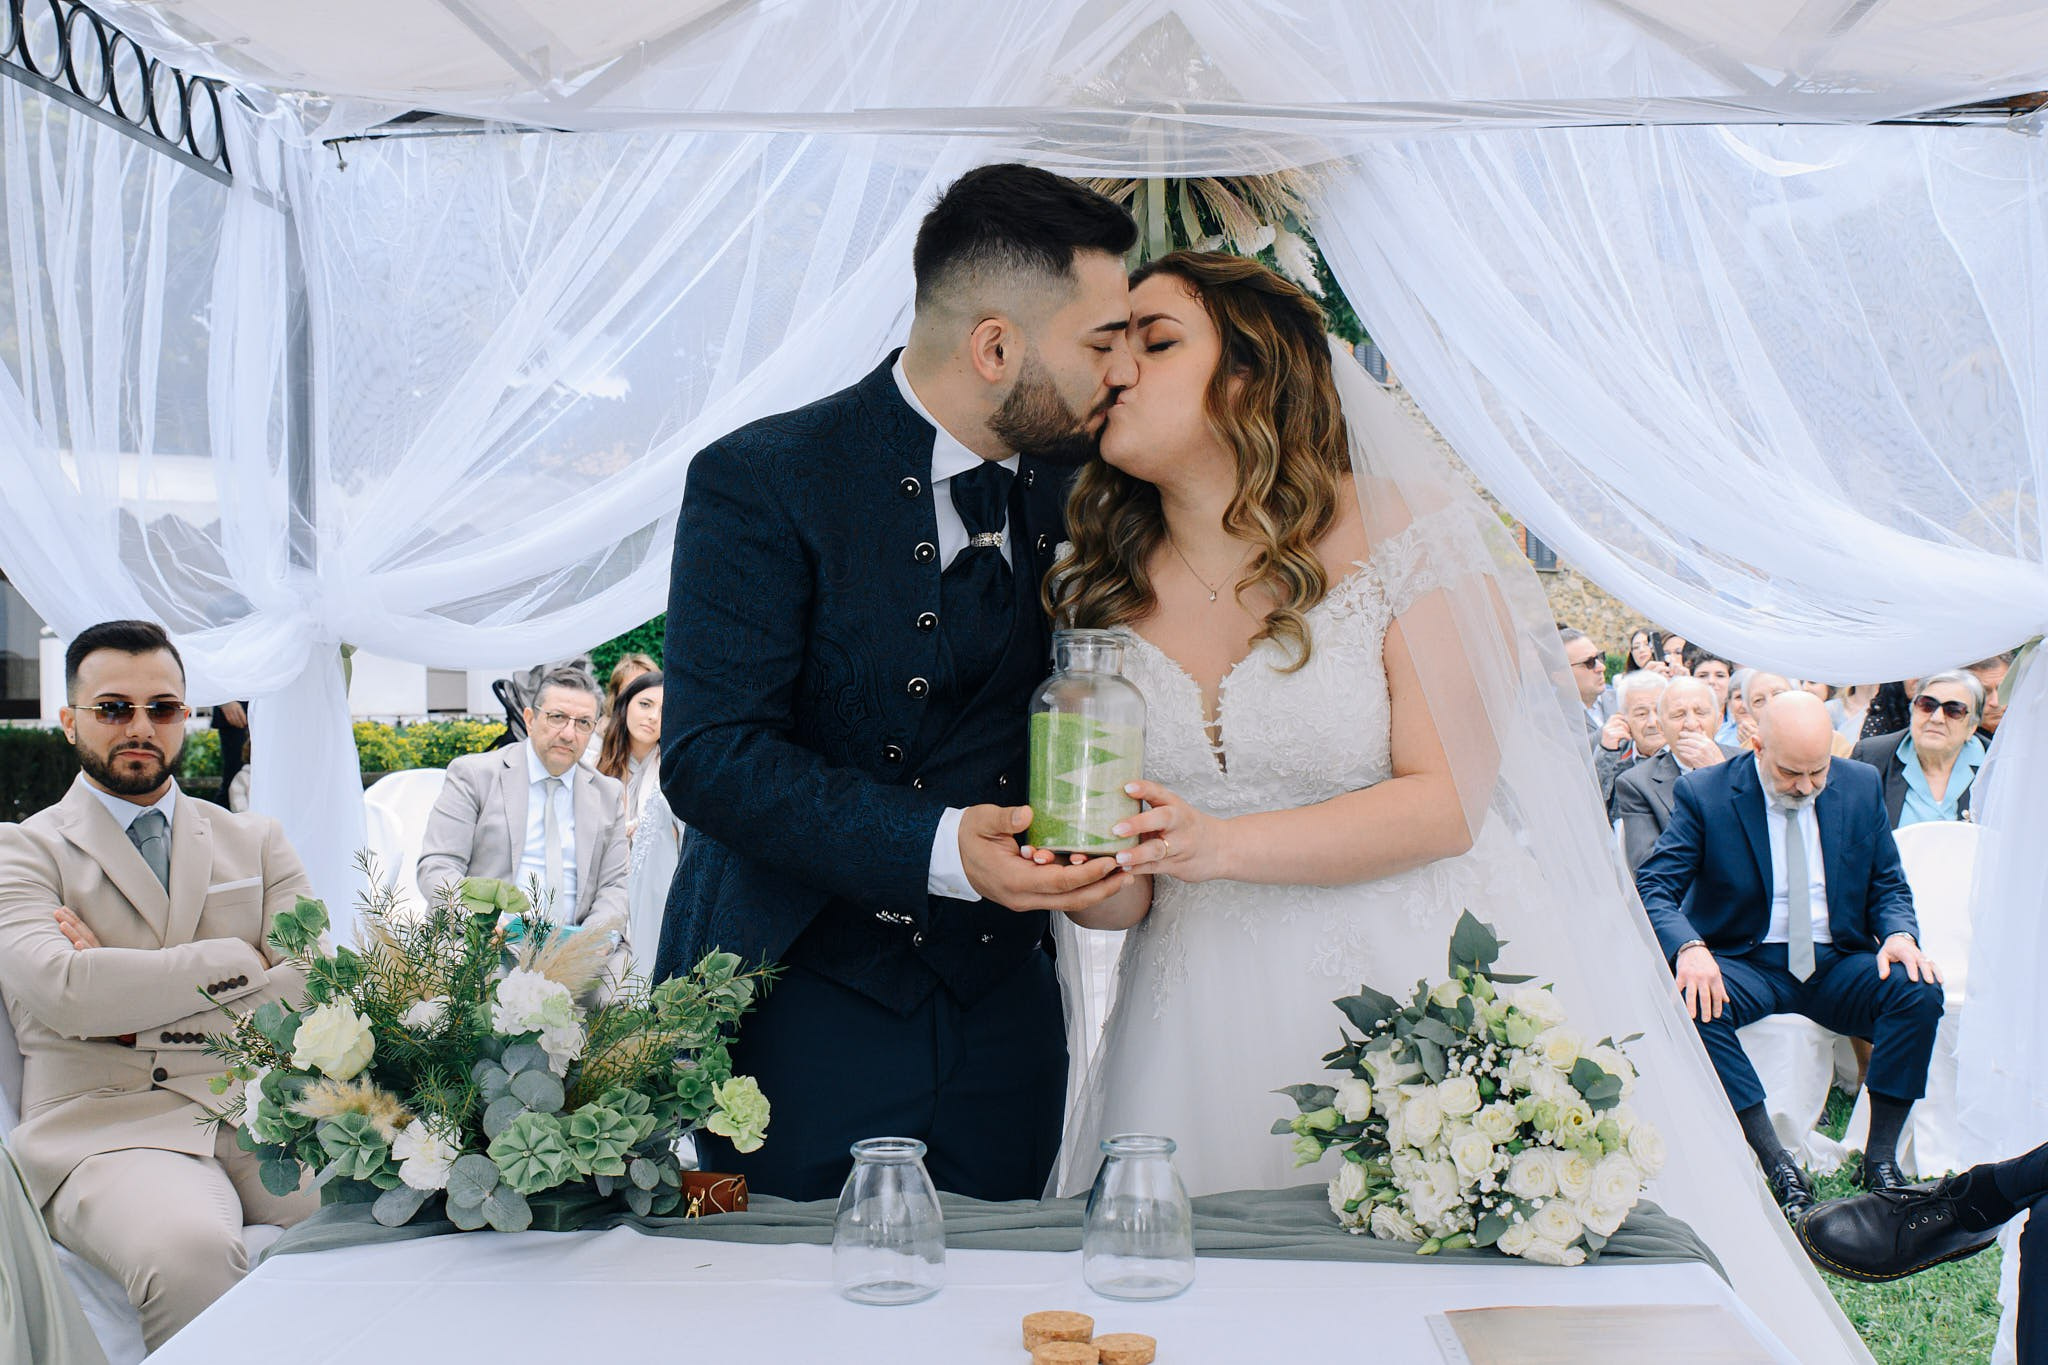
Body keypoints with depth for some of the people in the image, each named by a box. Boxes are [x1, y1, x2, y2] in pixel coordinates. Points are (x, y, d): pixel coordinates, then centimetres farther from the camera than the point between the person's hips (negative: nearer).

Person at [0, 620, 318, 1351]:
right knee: (190, 1255, -38)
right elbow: (63, 991, -10)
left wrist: (140, 1007, -4)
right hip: (111, 1126, -3)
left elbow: (321, 986, 4)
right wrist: (240, 963, -3)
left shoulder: (254, 840, 19)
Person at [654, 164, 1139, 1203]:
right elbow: (709, 757, -19)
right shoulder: (759, 483, -12)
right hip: (796, 1000, -5)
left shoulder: (1075, 485, 5)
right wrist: (940, 847, -29)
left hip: (1000, 1005, 5)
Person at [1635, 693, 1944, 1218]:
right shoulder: (1703, 794, -7)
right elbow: (1653, 887, -13)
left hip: (1837, 963, 3)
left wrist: (1900, 934, -12)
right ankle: (1776, 1162, -27)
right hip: (1746, 964, -3)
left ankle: (1880, 1155, -14)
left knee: (1920, 989, -26)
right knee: (1688, 998, -34)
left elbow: (1889, 886, 12)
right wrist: (1689, 948, -34)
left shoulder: (1861, 786, 4)